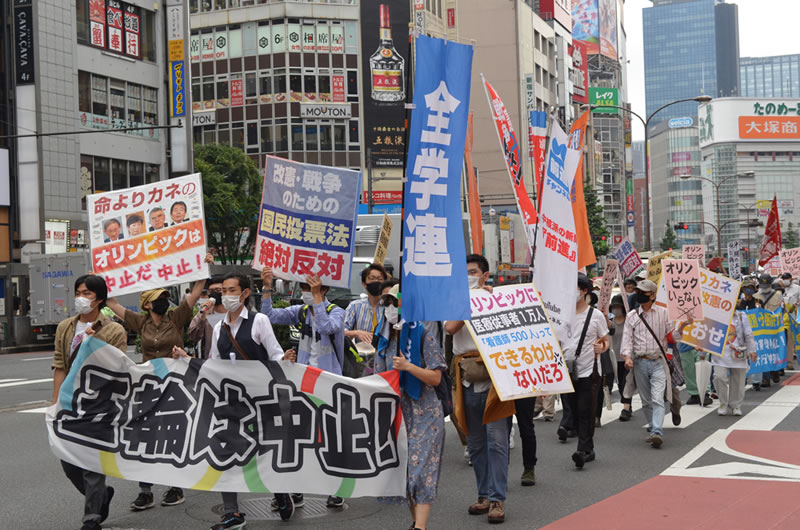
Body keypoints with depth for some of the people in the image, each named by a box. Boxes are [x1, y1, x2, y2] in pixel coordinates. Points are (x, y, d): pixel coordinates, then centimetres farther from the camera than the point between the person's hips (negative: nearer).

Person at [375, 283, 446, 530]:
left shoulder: (424, 338, -6)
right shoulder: (386, 343, 9)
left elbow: (436, 378, -11)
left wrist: (408, 367, -22)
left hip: (424, 414, -5)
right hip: (397, 412, 5)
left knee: (421, 468, -13)